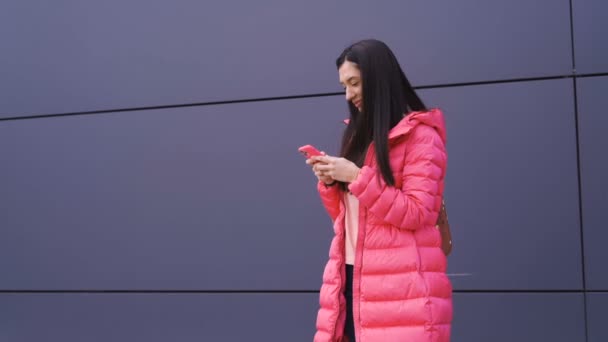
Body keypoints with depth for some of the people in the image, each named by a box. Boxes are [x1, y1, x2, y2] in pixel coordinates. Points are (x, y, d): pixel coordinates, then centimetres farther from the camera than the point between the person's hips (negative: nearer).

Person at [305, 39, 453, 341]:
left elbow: (417, 214, -12)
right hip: (353, 280, 6)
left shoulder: (421, 134, -4)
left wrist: (356, 177, -15)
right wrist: (329, 182, 0)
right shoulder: (358, 134, 17)